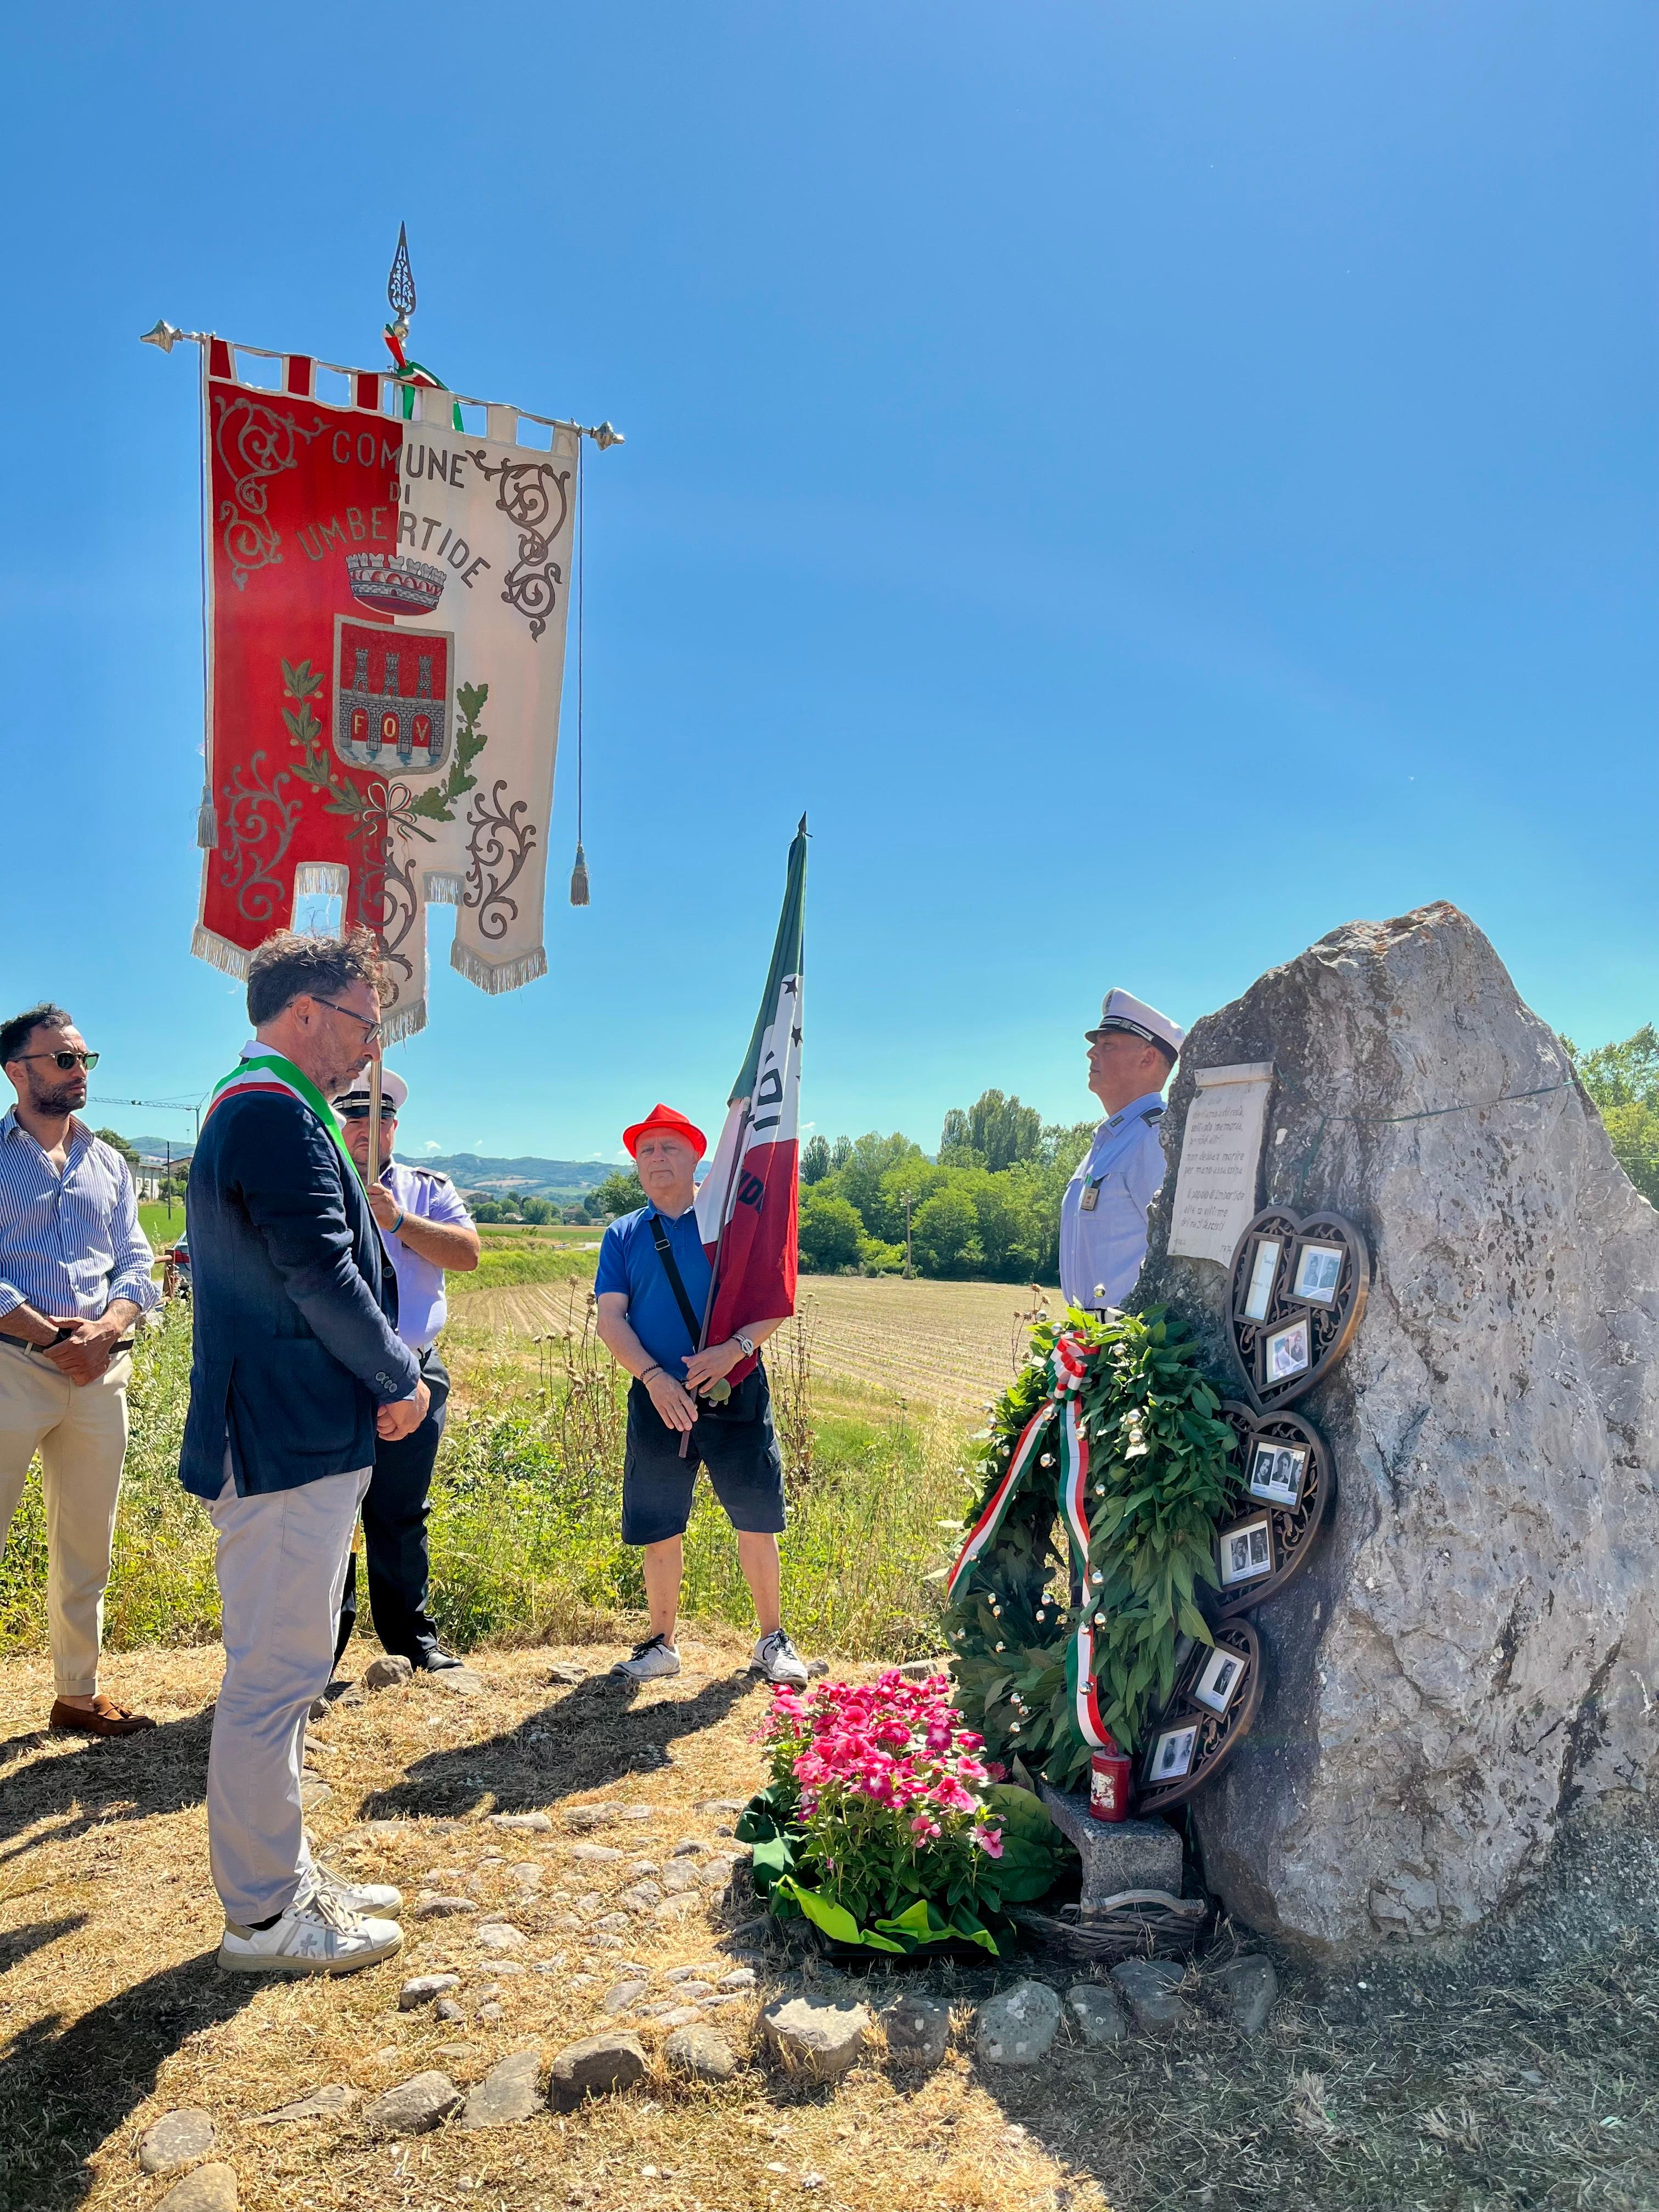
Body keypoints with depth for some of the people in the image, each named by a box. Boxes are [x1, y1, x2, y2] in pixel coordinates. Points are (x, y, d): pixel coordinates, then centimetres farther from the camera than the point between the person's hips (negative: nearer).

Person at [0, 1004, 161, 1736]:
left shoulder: (108, 1163, 14)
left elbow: (136, 1265, 10)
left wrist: (108, 1328, -9)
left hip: (100, 1372, 5)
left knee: (86, 1547, 13)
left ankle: (77, 1694, 27)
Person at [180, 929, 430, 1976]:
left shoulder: (255, 1107, 17)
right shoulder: (277, 1114, -17)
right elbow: (321, 1273, -22)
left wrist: (378, 1380, 11)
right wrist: (400, 1379, -8)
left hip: (294, 1440, 11)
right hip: (290, 1444, -11)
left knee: (281, 1673, 18)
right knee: (274, 1675, 0)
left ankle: (284, 1874, 31)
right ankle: (264, 1916, 14)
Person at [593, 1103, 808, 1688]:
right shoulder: (623, 1236, 9)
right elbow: (611, 1318, 1)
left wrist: (735, 1349, -19)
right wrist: (654, 1377, -14)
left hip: (737, 1395, -1)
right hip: (658, 1399, 2)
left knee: (758, 1524, 3)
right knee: (659, 1532, 8)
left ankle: (773, 1641, 20)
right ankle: (662, 1644, 25)